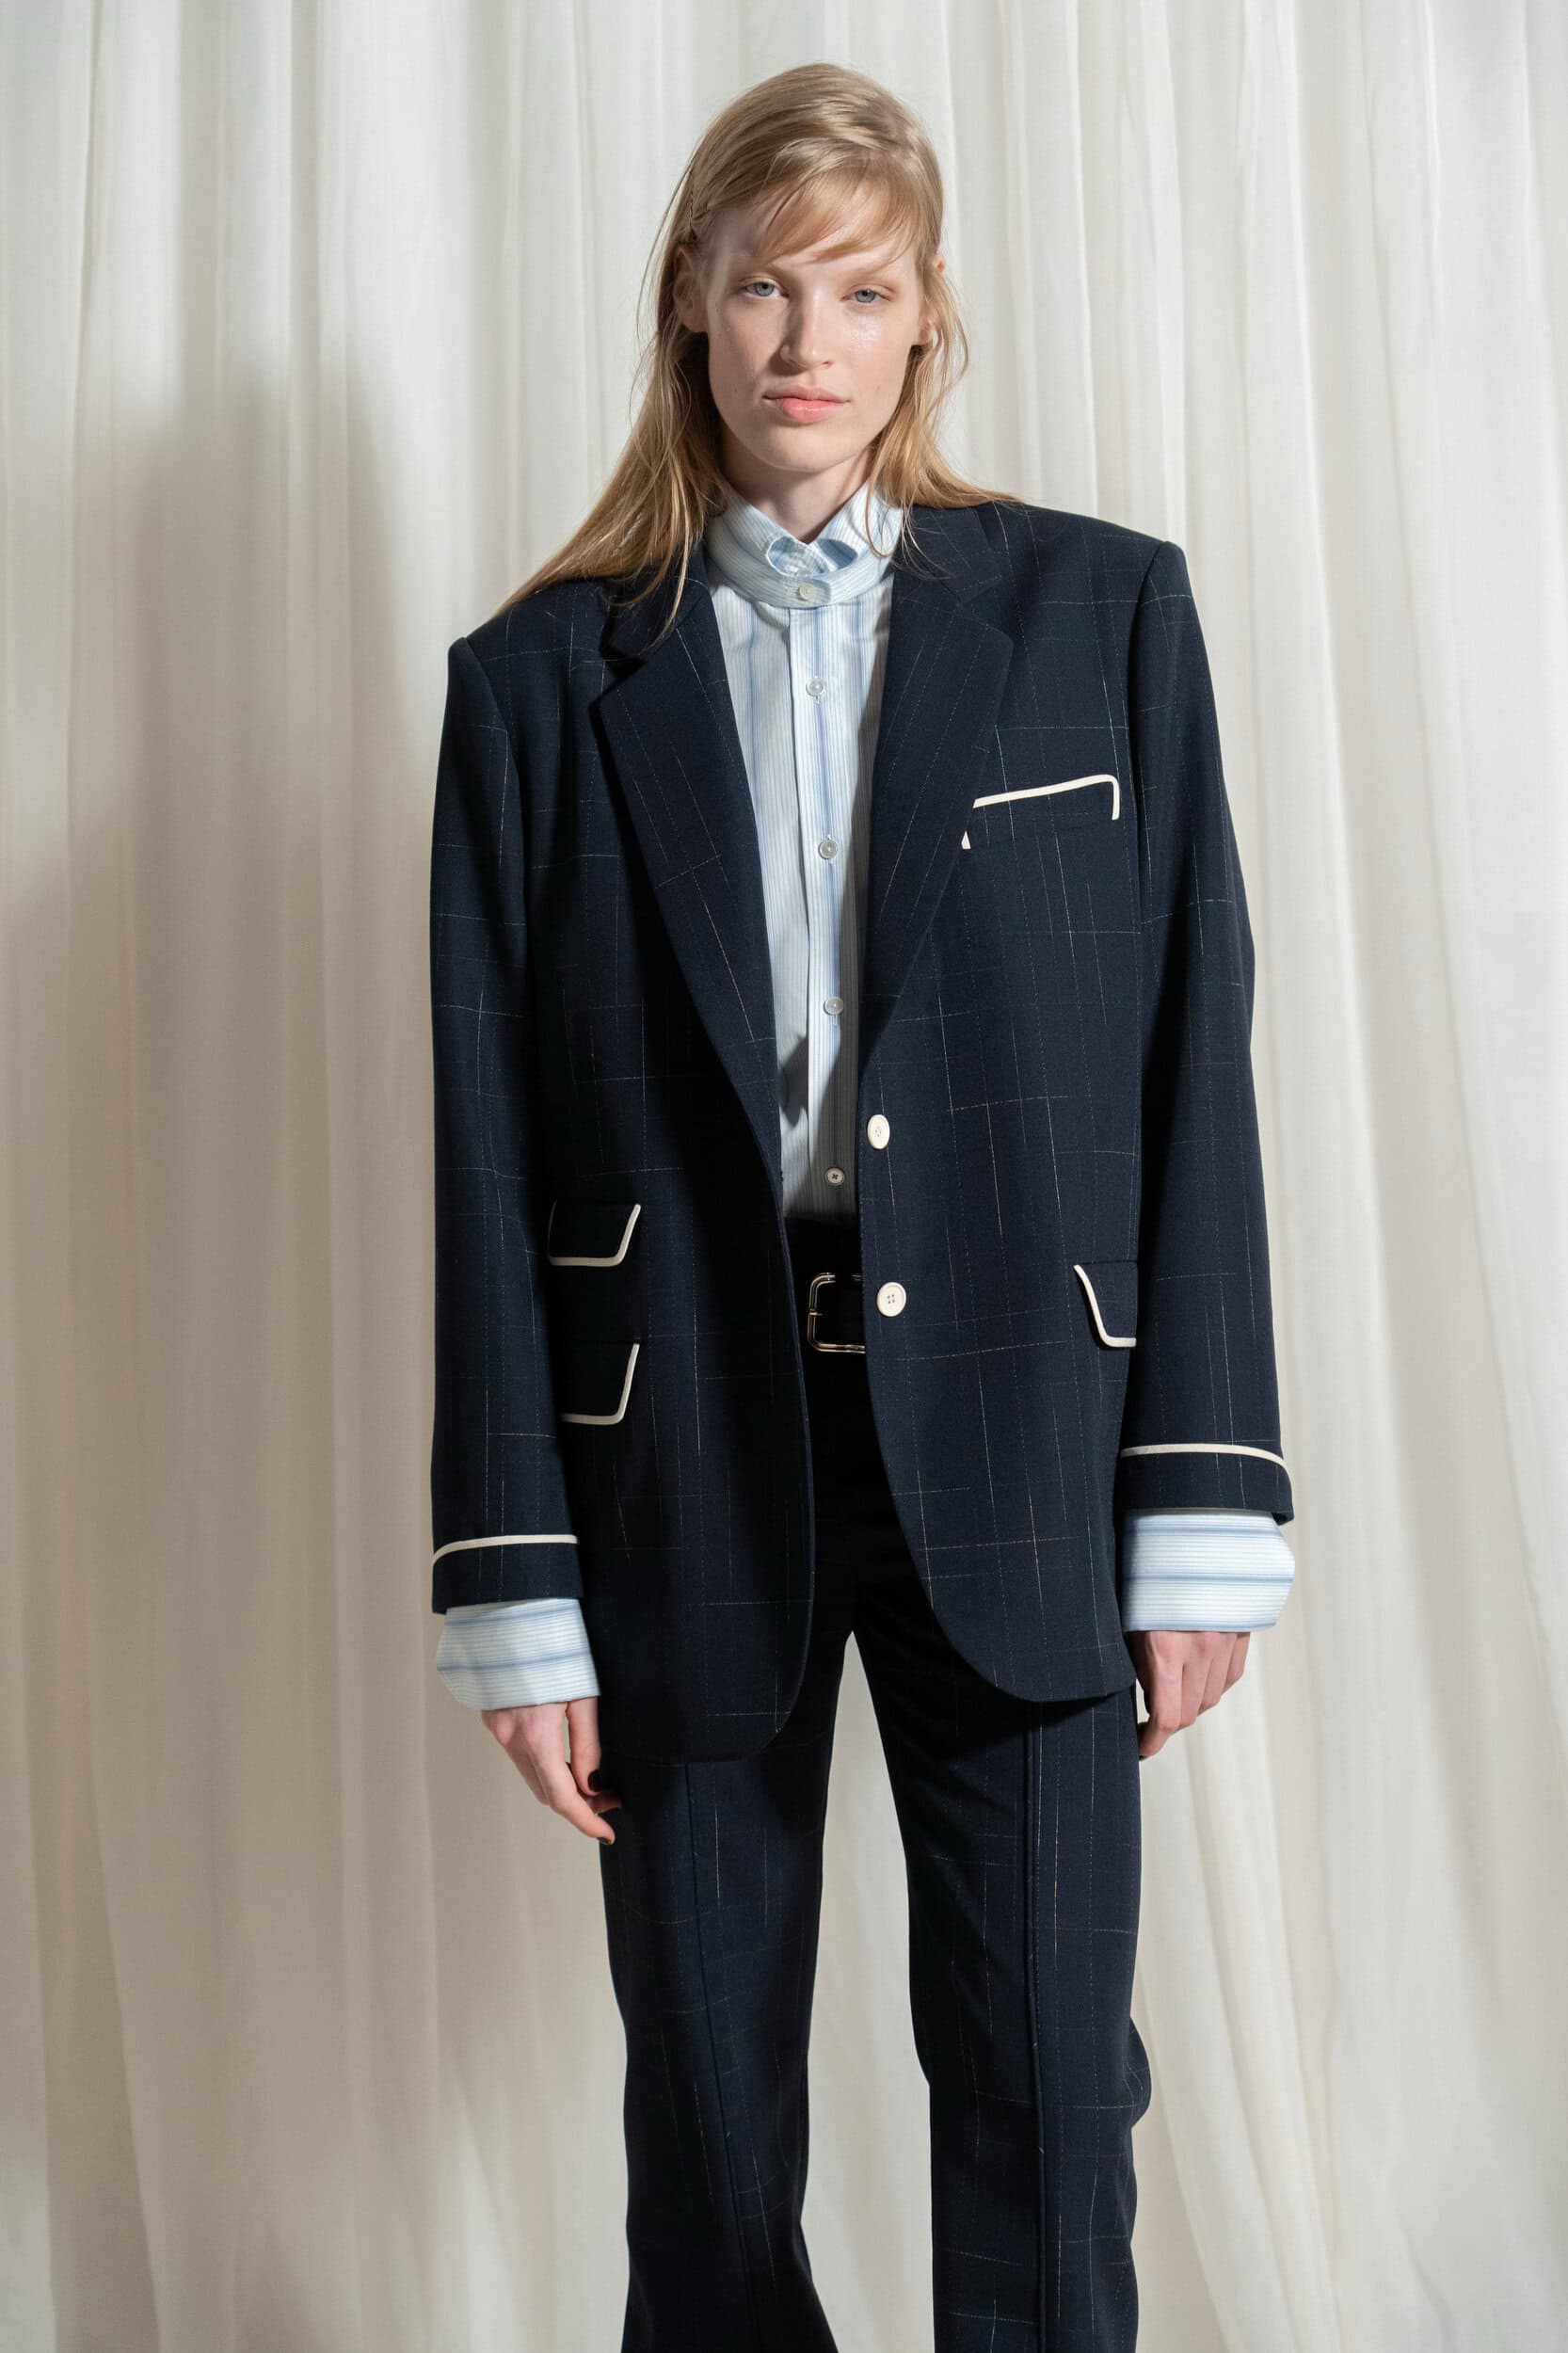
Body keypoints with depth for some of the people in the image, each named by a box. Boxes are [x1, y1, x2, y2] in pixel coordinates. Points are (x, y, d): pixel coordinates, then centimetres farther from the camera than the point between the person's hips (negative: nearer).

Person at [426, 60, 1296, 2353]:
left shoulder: (1104, 614, 6)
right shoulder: (544, 679, 5)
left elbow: (1193, 1066, 2)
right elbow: (491, 1150, 2)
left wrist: (1204, 1507, -2)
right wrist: (516, 1585, -1)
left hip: (1013, 1442, 0)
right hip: (685, 1460, 1)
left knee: (1046, 2096, 7)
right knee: (707, 2112, 12)